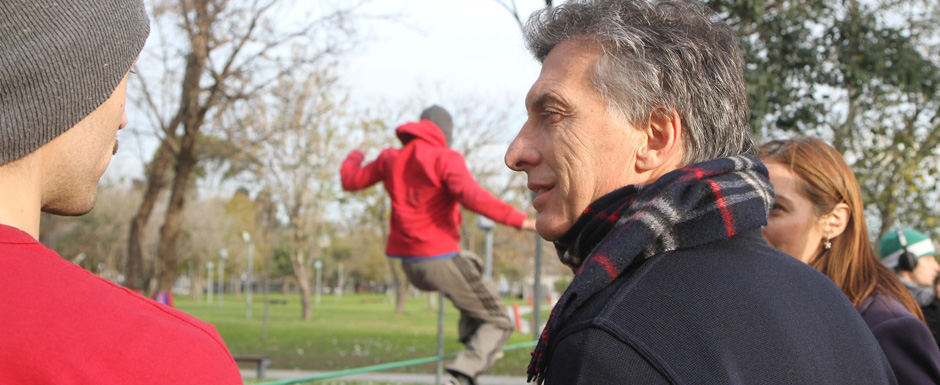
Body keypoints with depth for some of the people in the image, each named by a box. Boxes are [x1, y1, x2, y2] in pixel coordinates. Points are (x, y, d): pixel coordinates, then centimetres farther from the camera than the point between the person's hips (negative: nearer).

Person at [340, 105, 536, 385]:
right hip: (440, 260, -8)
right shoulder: (445, 159, -11)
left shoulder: (391, 159, 9)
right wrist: (520, 220, -28)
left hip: (410, 265, 8)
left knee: (471, 264, 37)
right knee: (498, 323, 1)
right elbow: (472, 196, -27)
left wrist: (354, 158, 42)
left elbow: (350, 181, 21)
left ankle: (469, 337, 28)